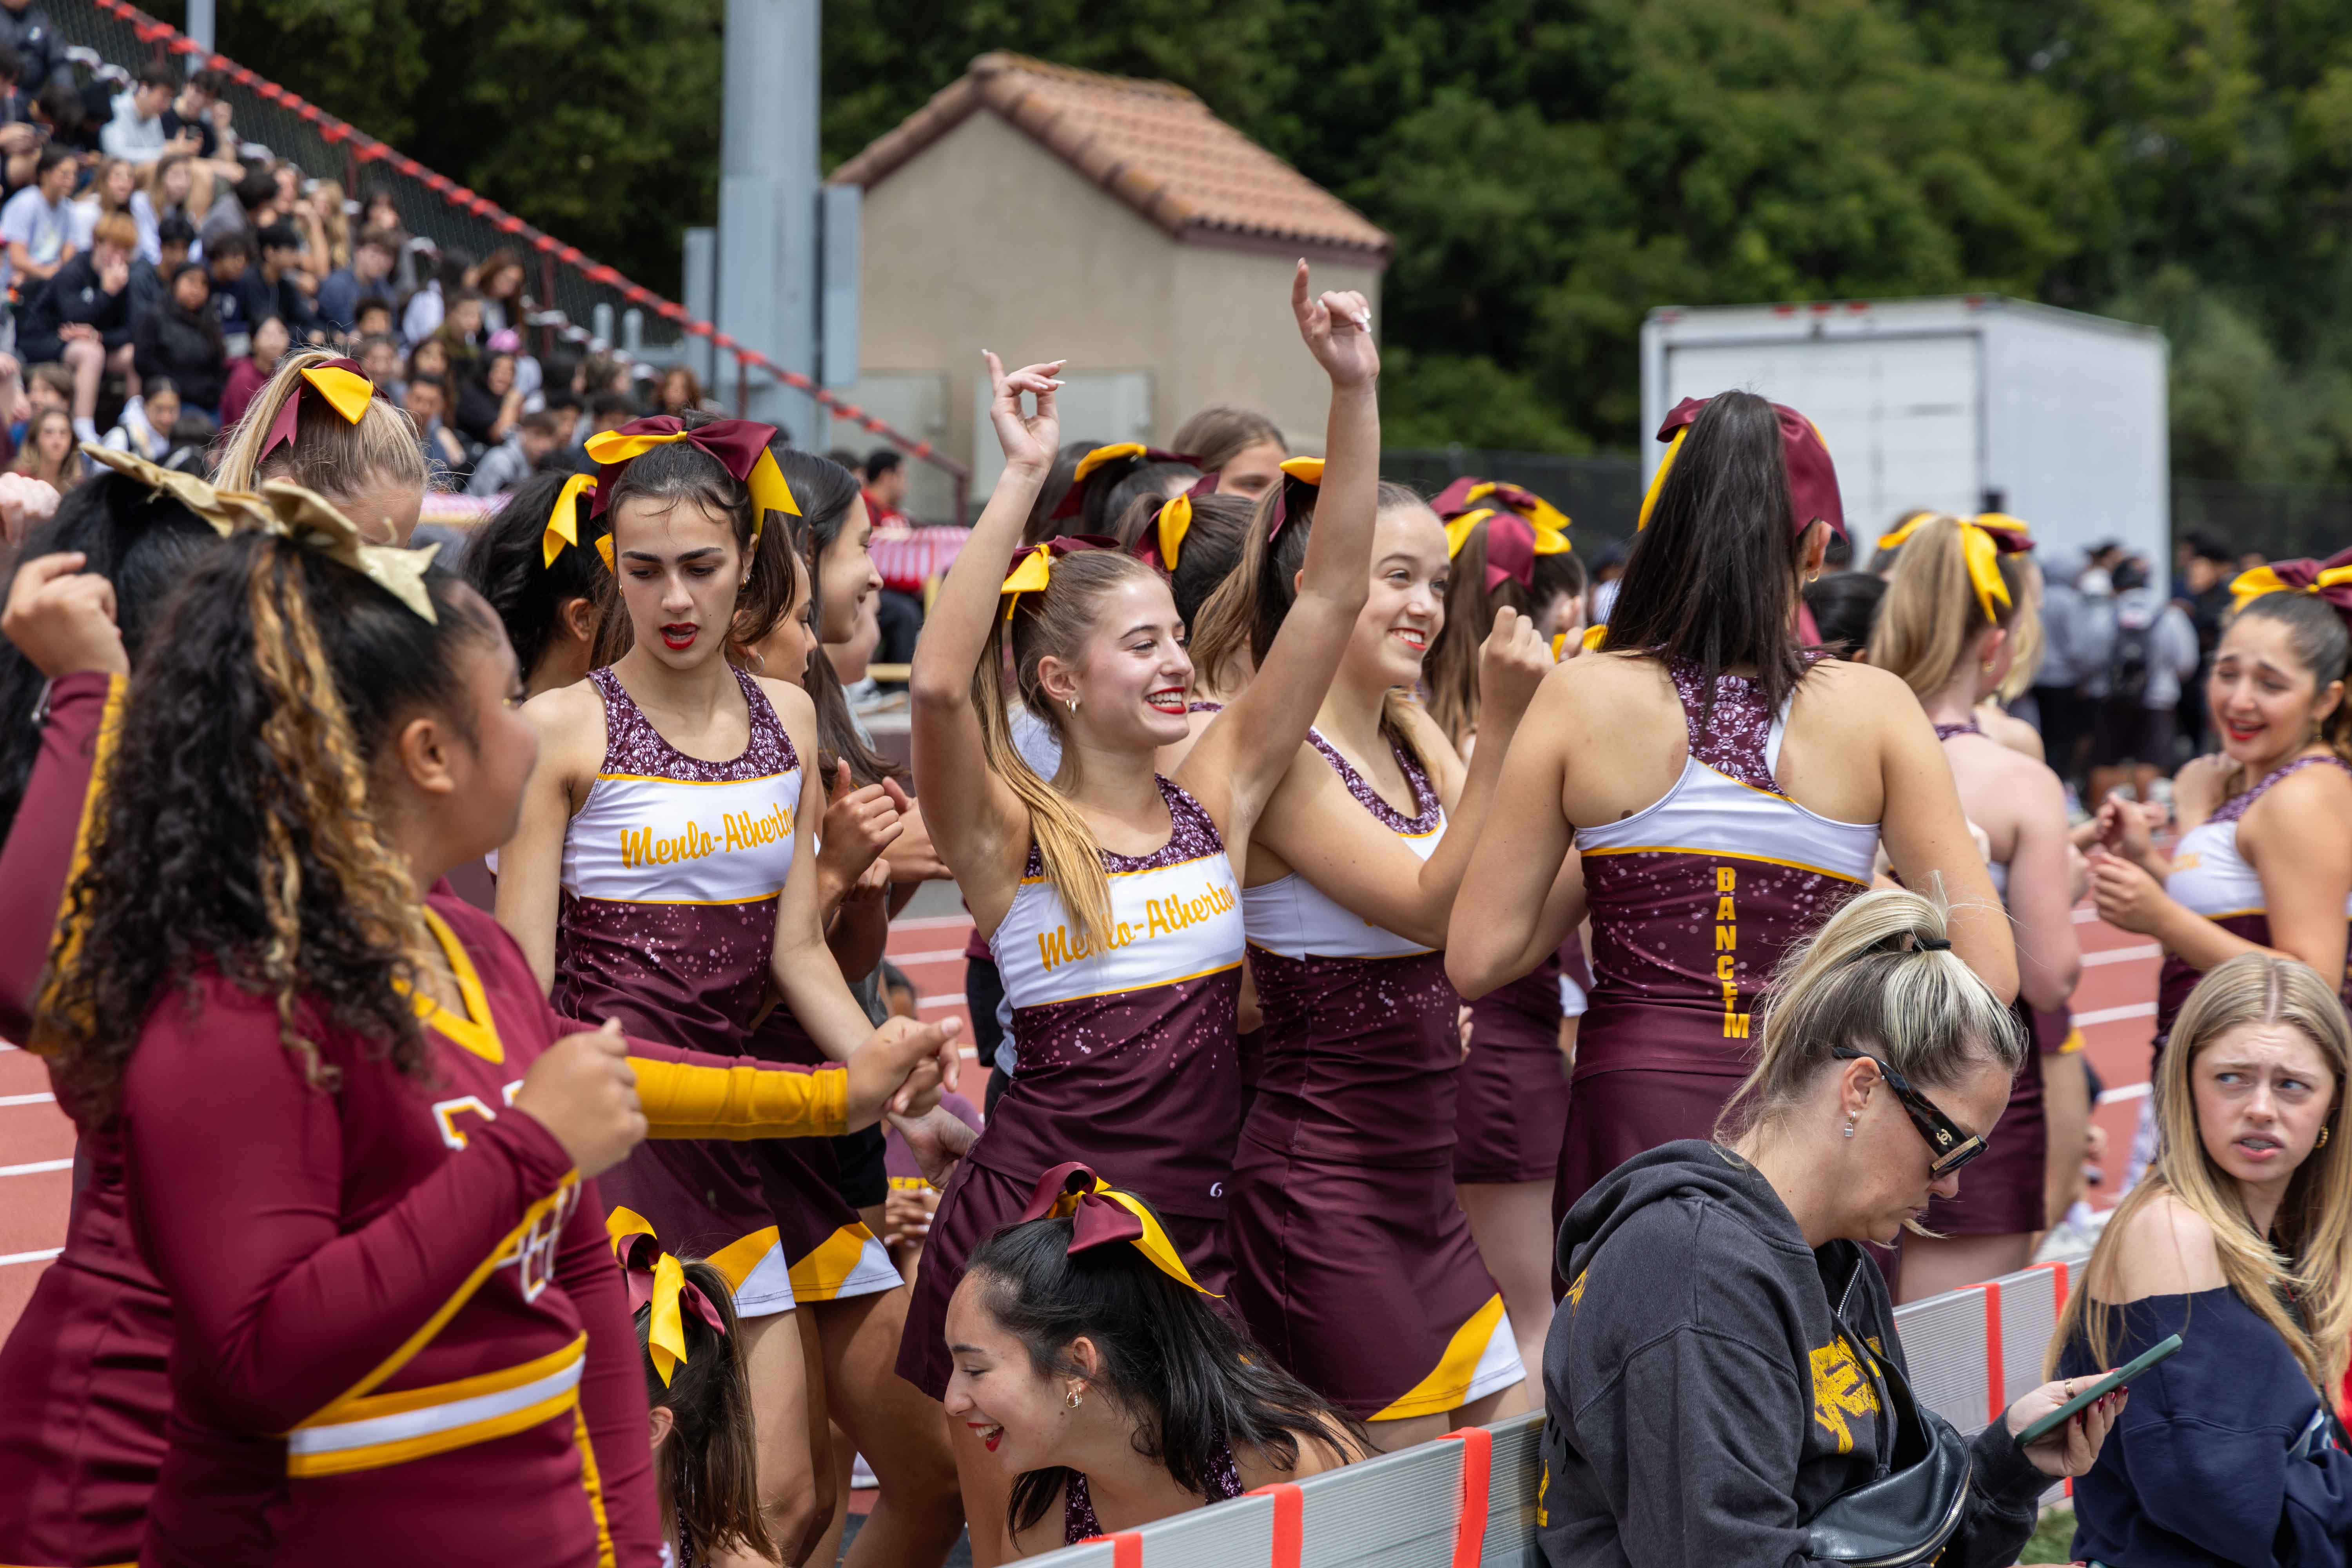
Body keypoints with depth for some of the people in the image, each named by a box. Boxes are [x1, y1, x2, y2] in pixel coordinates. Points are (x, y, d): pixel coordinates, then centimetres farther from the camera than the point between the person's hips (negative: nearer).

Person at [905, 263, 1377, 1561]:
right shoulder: (1007, 833, -6)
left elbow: (1330, 600, 0)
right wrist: (1022, 480, -26)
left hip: (1187, 1235, 4)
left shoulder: (1215, 796, 5)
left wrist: (1355, 394, -8)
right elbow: (939, 684, -27)